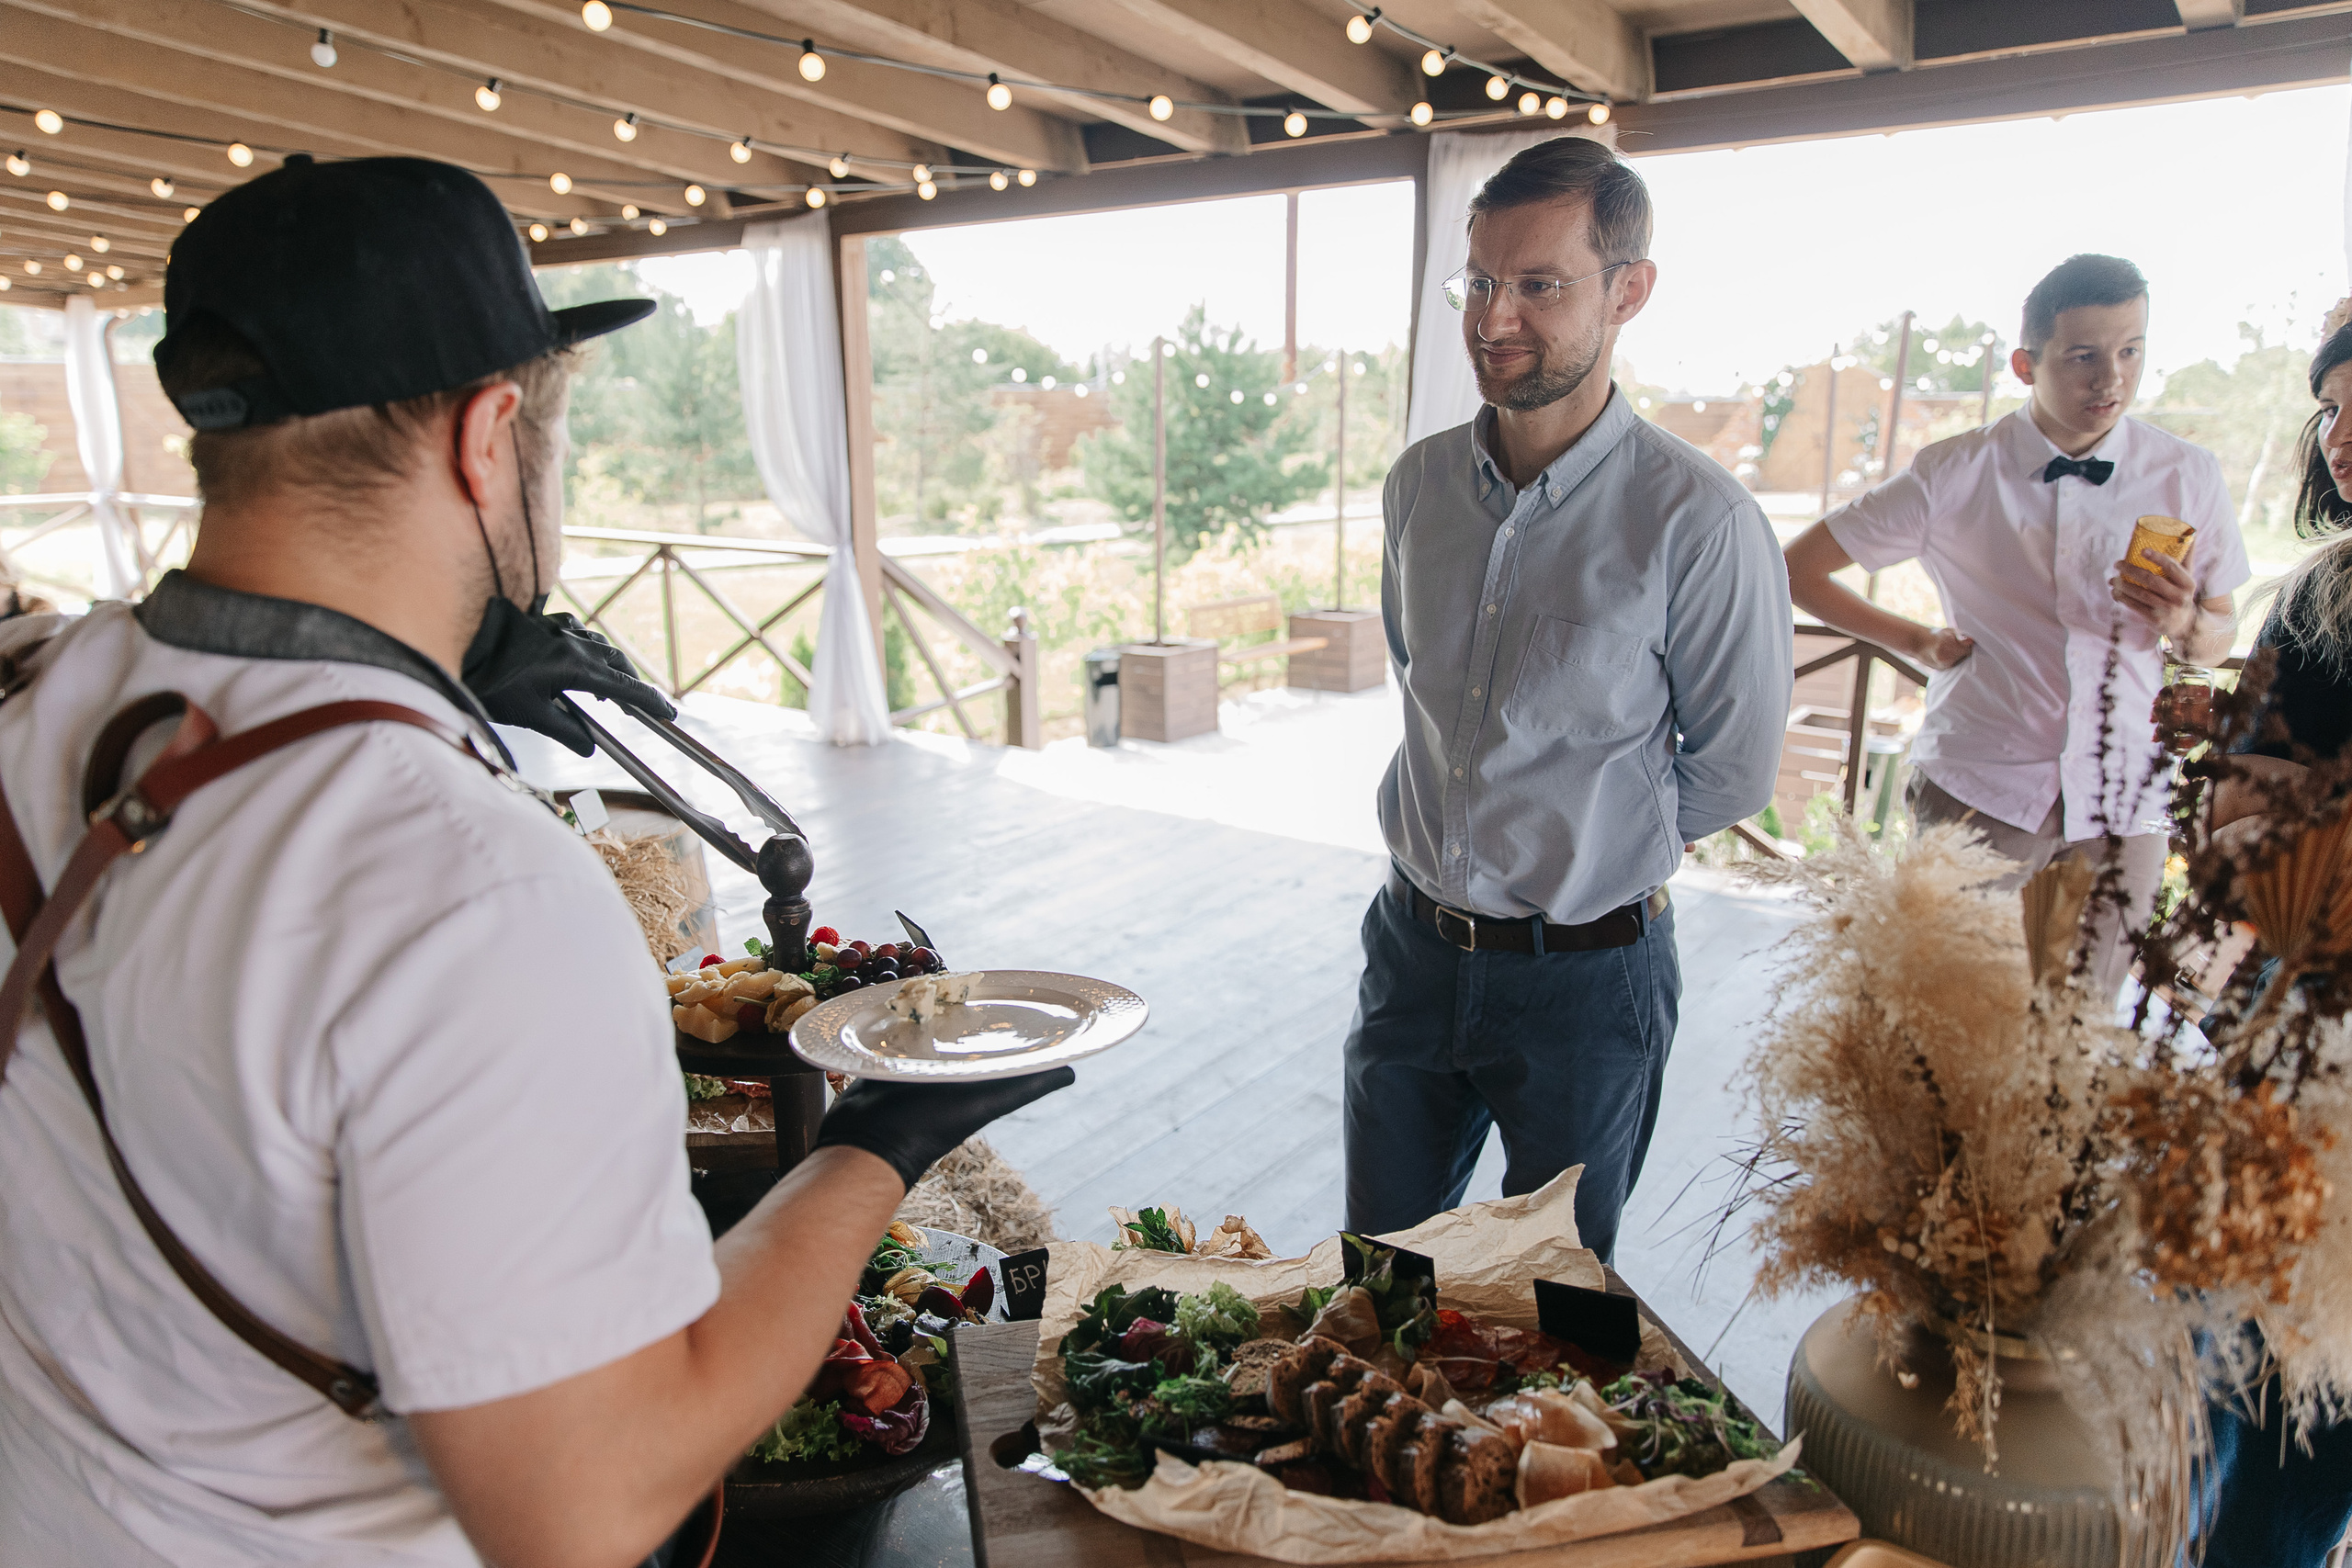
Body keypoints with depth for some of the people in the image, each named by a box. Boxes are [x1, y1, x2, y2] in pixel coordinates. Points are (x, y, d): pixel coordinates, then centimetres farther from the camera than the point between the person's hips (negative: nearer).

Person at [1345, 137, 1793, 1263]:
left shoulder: (1698, 523, -18)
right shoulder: (1419, 483, -1)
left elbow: (1733, 771, -6)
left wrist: (1585, 856, 4)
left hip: (1585, 975, -4)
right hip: (1415, 947, 5)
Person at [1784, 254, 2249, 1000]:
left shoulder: (2188, 476, 2)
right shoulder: (1956, 473, -5)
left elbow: (2219, 638, 12)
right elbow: (1796, 567, 1)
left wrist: (2184, 622, -12)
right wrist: (1919, 642, 2)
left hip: (2123, 797, 3)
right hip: (1981, 788, -2)